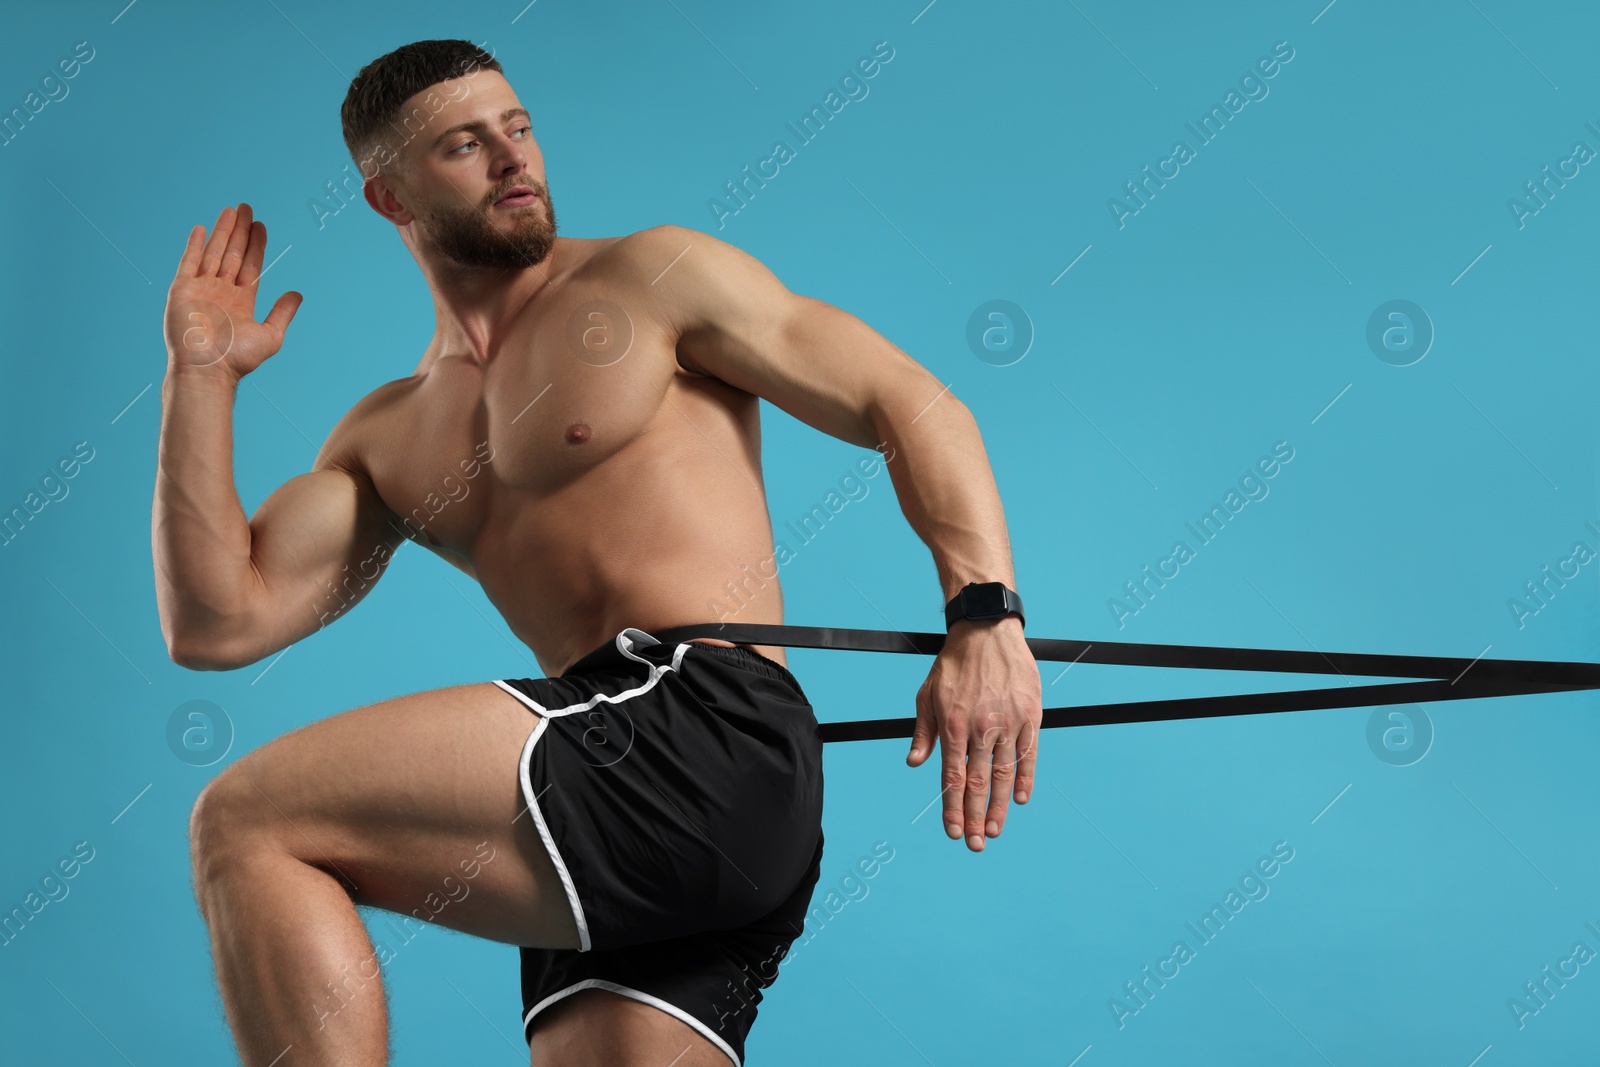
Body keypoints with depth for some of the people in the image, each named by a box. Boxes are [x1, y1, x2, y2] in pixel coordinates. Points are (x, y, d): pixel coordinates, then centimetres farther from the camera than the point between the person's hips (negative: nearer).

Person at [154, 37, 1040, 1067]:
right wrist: (201, 376, 12)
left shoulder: (653, 278, 8)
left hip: (708, 723, -6)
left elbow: (912, 404, 2)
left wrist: (986, 618, -13)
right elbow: (217, 624, 14)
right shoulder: (387, 438, 23)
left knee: (247, 821, -13)